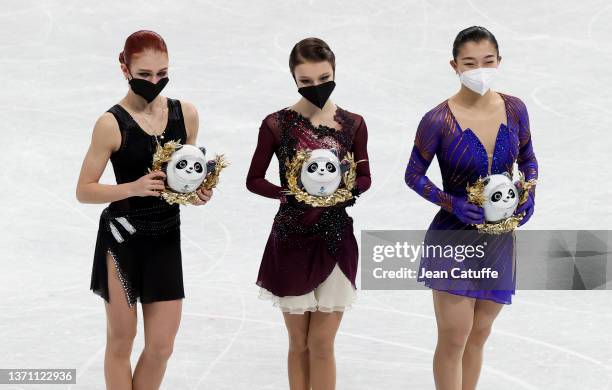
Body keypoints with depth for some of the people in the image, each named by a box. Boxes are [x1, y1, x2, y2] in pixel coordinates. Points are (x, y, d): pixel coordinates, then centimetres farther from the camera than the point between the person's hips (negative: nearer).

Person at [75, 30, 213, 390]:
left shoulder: (186, 114, 0)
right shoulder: (112, 124, -13)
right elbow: (84, 191, -10)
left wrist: (199, 192, -7)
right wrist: (134, 188, -23)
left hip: (166, 238, 4)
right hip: (122, 238, -4)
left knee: (161, 347, 5)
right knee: (121, 342, 7)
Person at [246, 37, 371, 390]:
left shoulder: (352, 124, 0)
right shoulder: (277, 124, -6)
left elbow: (365, 178, 9)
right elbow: (254, 179, 0)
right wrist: (289, 194, -18)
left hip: (335, 239, 1)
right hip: (292, 240, -1)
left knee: (322, 343, 1)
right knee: (299, 343, 8)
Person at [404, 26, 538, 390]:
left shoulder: (514, 109, -3)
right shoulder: (438, 120, -16)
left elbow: (528, 159, 12)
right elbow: (414, 175, -6)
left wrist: (529, 194, -6)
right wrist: (452, 203, -19)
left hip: (499, 239, 4)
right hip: (454, 238, -4)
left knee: (478, 336, 14)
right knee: (453, 338, -5)